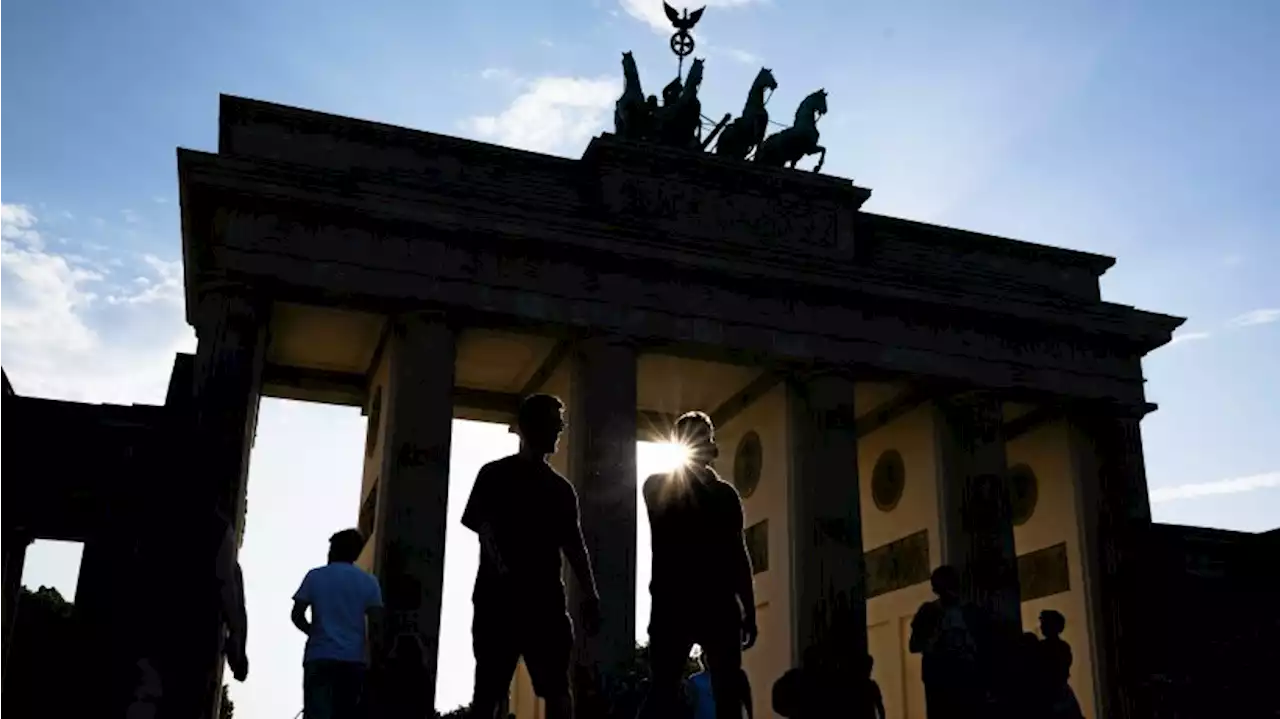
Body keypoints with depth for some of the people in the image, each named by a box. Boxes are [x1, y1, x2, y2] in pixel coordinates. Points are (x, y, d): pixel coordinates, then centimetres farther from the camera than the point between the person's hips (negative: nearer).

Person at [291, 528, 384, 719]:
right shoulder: (368, 581, 7)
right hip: (354, 660, 1)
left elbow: (297, 615, 2)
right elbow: (376, 623, -2)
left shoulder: (315, 576, 6)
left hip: (319, 657, -1)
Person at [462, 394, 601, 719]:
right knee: (488, 690, -2)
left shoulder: (561, 487, 19)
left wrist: (590, 596, 2)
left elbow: (573, 544, 15)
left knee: (557, 688, -5)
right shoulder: (496, 474, 8)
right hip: (500, 596, -3)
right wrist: (500, 568, -23)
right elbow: (480, 524, -4)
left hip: (545, 598, 3)